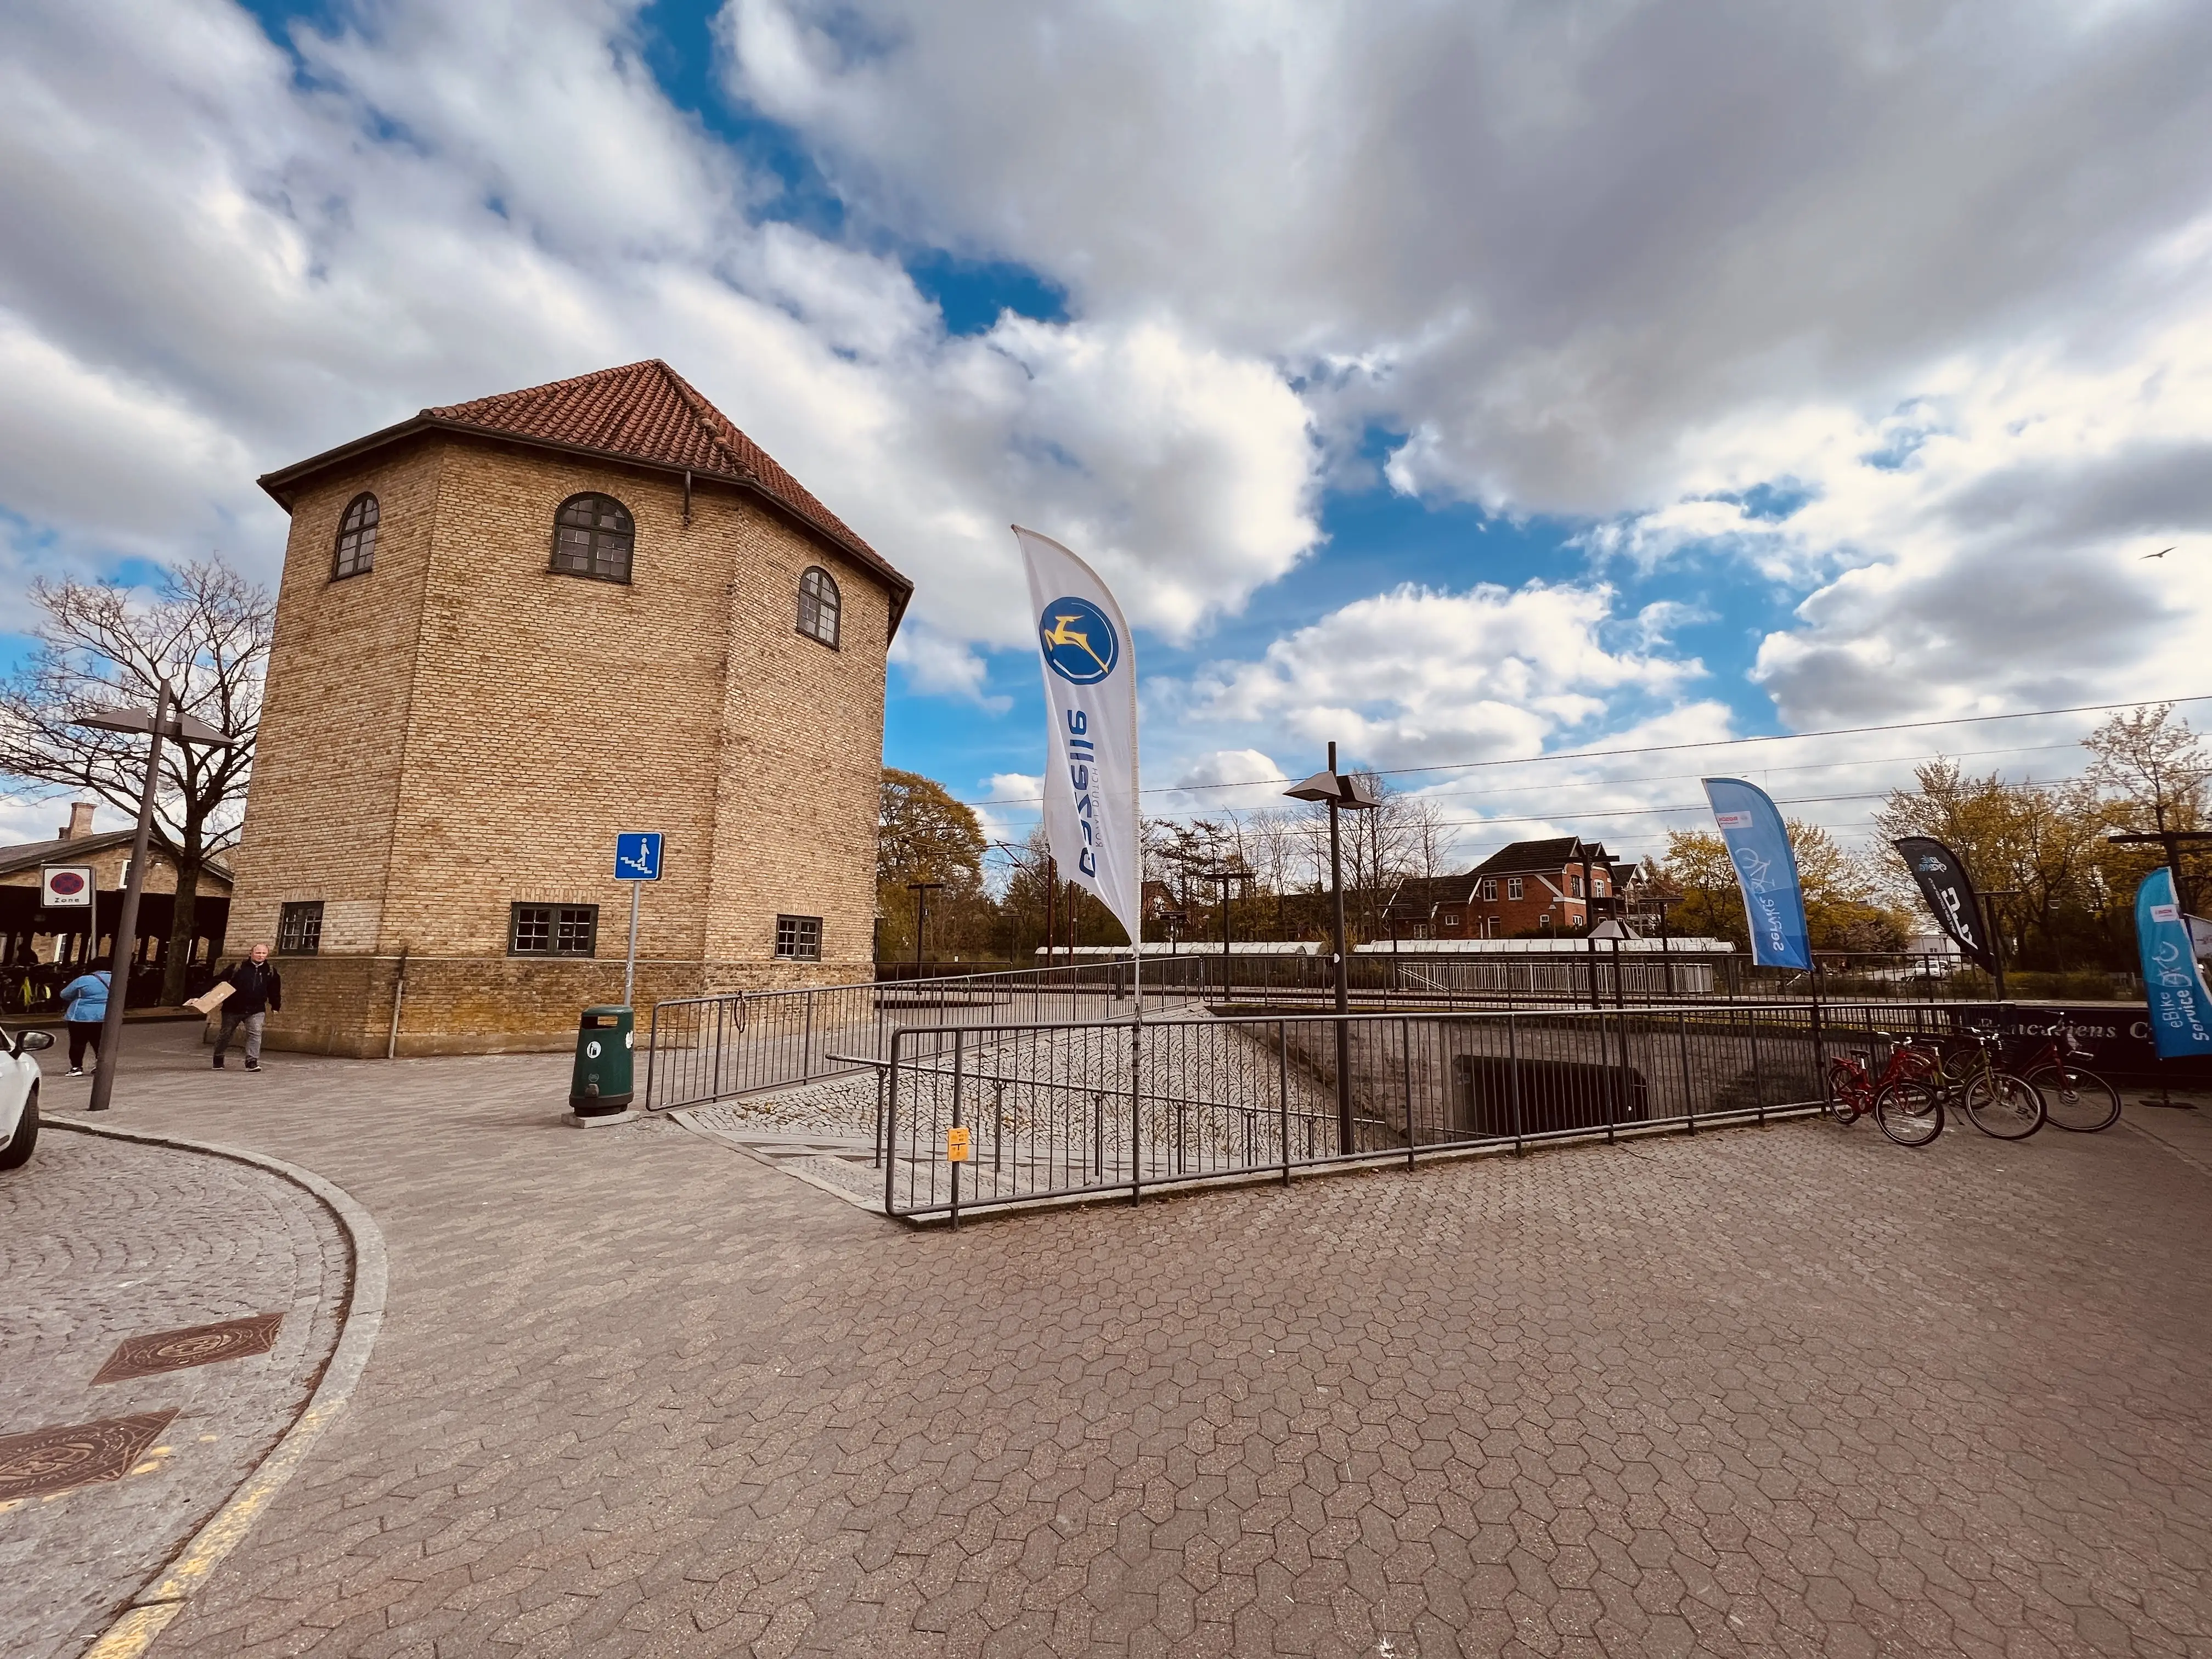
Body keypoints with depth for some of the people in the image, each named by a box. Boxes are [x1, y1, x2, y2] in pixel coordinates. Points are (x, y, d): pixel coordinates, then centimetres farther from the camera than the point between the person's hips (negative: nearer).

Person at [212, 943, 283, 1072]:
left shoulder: (271, 971, 4)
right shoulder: (238, 967, -4)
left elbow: (275, 990, 13)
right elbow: (220, 980, 1)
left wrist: (275, 1007, 13)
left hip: (256, 1010, 0)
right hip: (233, 1008, 0)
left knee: (255, 1033, -13)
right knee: (225, 1033, 14)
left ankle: (252, 1061, -12)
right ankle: (218, 1059, 34)